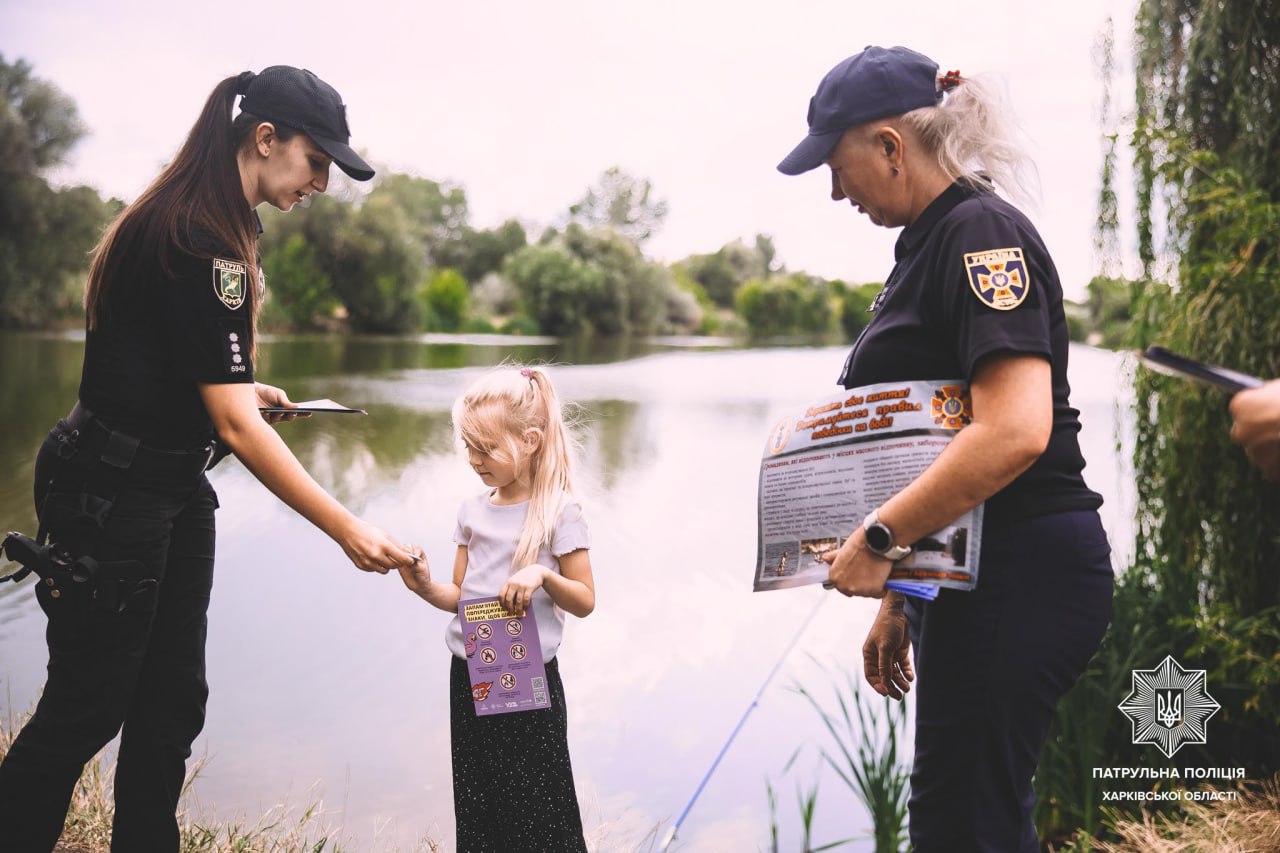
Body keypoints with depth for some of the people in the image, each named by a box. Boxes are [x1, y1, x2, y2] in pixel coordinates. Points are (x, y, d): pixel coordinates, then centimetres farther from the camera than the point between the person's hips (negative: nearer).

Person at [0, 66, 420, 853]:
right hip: (112, 493, -9)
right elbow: (237, 426, -28)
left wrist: (242, 386, 7)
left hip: (176, 487, 10)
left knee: (173, 699, 13)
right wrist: (350, 531, -28)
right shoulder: (198, 241, -24)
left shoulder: (200, 223, 8)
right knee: (87, 705, 4)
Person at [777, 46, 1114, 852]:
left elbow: (1014, 431, -28)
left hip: (1018, 573, -10)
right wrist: (898, 601, 20)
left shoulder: (983, 232, -14)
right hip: (973, 571, 10)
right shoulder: (928, 242, 17)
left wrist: (879, 537, -21)